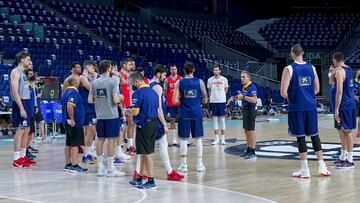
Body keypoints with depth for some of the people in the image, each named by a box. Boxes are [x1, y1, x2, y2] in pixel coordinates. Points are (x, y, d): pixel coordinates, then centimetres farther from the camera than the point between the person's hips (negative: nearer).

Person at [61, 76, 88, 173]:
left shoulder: (66, 92, 15)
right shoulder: (74, 92, -16)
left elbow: (62, 106, 22)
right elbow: (69, 106, -29)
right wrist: (72, 119, -24)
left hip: (67, 122, 10)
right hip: (75, 123, -10)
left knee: (68, 144, 12)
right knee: (75, 144, -7)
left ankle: (68, 165, 17)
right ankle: (74, 165, -7)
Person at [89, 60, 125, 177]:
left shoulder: (94, 82, 6)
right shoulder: (112, 81, -11)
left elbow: (90, 100, 7)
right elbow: (116, 100, -18)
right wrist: (121, 97, 3)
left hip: (100, 116, 6)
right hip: (111, 115, -6)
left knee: (100, 140, 11)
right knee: (111, 140, 0)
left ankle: (100, 168, 16)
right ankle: (110, 169, 3)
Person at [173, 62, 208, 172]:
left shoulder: (179, 83, -3)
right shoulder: (200, 82, -1)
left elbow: (175, 101, -7)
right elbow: (205, 100, 2)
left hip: (184, 114, 0)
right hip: (196, 114, 0)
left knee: (183, 139, 6)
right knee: (198, 138, 8)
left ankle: (183, 165, 6)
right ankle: (199, 164, 9)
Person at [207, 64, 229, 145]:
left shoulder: (224, 79, -2)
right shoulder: (210, 80, 3)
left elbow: (226, 89, 10)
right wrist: (211, 97, 10)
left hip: (222, 101, -1)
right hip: (213, 102, 2)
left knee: (222, 119, 2)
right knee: (215, 119, 4)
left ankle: (223, 138, 8)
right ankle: (216, 138, 9)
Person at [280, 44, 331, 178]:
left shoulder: (289, 69, -9)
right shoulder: (311, 68, 6)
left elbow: (283, 93, -13)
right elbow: (317, 89, 11)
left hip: (297, 107, -4)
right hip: (311, 106, 4)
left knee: (300, 137, 1)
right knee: (314, 135, 13)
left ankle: (305, 170, 4)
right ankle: (322, 167, 16)